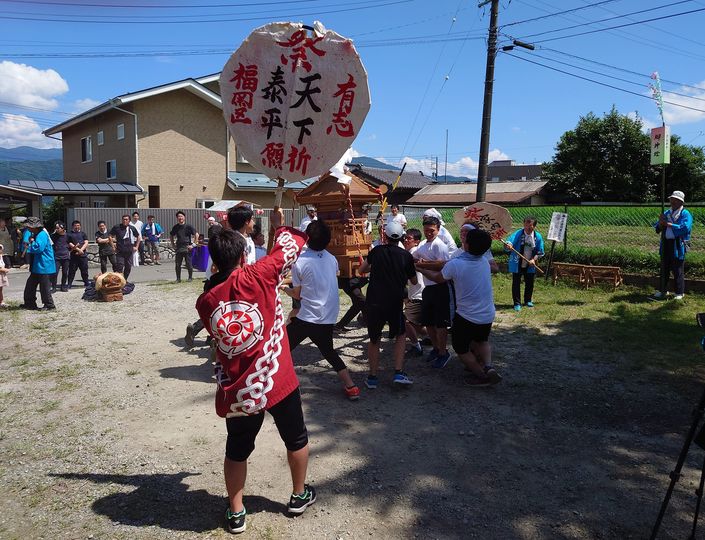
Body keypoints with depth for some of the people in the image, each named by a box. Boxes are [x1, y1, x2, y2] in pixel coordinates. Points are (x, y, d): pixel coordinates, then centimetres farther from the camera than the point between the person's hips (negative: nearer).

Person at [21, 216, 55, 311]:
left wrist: (32, 242, -11)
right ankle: (29, 303, 25)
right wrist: (29, 245, 3)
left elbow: (38, 248, -28)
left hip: (44, 266, -11)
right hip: (36, 267, 11)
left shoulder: (42, 235, -17)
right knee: (30, 285, 16)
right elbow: (32, 250, 24)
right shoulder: (35, 235, 16)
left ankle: (49, 305, 5)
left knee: (44, 287, -4)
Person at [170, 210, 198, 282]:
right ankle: (178, 278, 14)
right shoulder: (175, 227, 8)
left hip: (187, 248, -3)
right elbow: (171, 236, 23)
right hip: (178, 248, 3)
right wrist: (173, 244, 13)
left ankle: (190, 277, 15)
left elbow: (196, 235, -3)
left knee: (189, 264, 1)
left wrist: (193, 245, -8)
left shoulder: (188, 226, -3)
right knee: (178, 264, 4)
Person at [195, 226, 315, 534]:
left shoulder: (205, 302, -2)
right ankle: (299, 495, 39)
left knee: (237, 450, 22)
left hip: (236, 391, 3)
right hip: (277, 381, -2)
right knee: (296, 439, 22)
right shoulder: (257, 277, -14)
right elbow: (291, 245, -3)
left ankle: (236, 513, 32)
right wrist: (285, 228, 17)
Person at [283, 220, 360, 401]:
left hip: (307, 317, -6)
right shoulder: (332, 259, 5)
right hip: (329, 317, 6)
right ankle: (351, 387, 21)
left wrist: (284, 288, 18)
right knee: (329, 351, 24)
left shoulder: (300, 261, -10)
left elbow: (297, 294, -2)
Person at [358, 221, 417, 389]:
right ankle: (398, 373, 8)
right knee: (400, 335, 19)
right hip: (395, 302, -1)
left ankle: (372, 377, 17)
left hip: (374, 301, 1)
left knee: (374, 339, 15)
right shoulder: (406, 256, -1)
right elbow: (414, 281, 11)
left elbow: (362, 270, 16)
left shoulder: (377, 251, 3)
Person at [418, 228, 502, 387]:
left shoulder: (454, 265, -22)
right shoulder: (484, 262, -2)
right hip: (488, 315, 5)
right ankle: (487, 366, 7)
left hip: (466, 317, -5)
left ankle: (482, 375, 13)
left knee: (461, 348, 19)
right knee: (481, 341, 31)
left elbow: (437, 278, -1)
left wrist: (421, 269, 15)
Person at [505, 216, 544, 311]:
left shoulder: (538, 236, -5)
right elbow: (510, 242, -28)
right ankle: (517, 303, 14)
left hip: (530, 265, 3)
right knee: (516, 283, 2)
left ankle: (528, 301, 35)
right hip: (517, 264, -3)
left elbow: (540, 252, 3)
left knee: (529, 283, 15)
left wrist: (534, 259, -12)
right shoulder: (518, 234, -14)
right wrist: (508, 245, -51)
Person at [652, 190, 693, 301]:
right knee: (664, 269, 12)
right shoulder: (667, 213, 13)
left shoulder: (685, 214, -6)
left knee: (678, 271, 1)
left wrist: (668, 224, -22)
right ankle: (662, 291, 22)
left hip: (678, 245, -6)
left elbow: (685, 228, -22)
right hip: (666, 244, 6)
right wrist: (661, 223, -13)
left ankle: (679, 293, 11)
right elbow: (658, 228, 9)